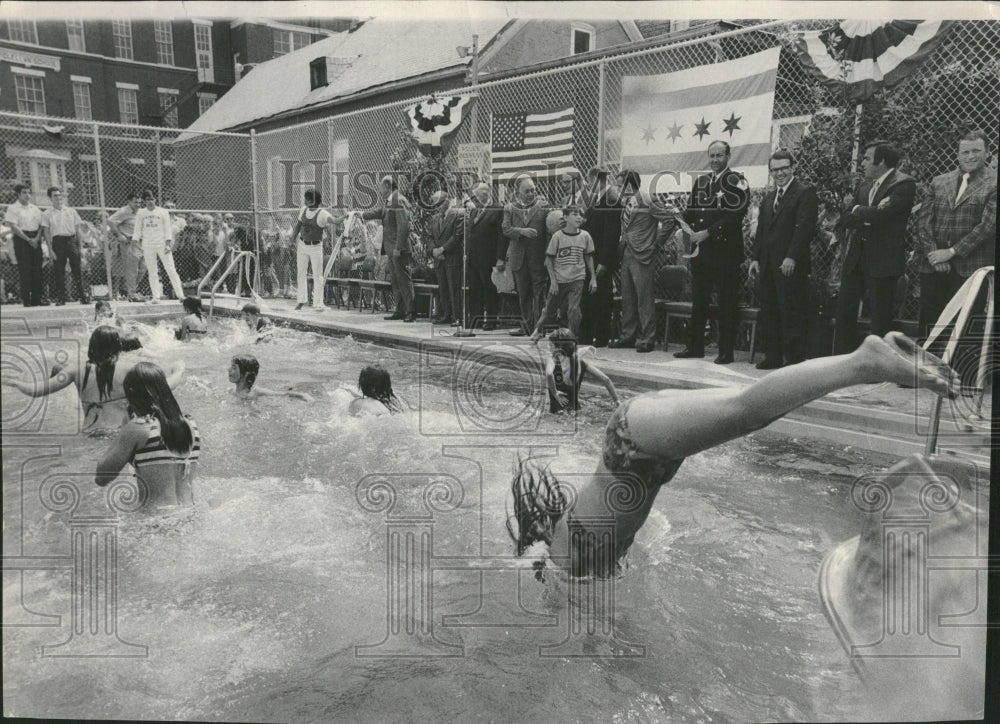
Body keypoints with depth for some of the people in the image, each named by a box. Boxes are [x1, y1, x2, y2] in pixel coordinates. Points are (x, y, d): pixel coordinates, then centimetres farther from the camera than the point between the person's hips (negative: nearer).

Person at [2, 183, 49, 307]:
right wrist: (28, 239, -13)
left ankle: (37, 298, 8)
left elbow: (41, 225, 11)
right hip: (21, 240, -5)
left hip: (36, 240, 5)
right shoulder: (13, 208, -1)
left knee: (37, 269, 2)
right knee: (25, 270, -6)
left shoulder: (35, 208, 14)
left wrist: (37, 238, -6)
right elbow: (14, 227, -9)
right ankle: (26, 300, -3)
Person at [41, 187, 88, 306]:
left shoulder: (71, 211, 13)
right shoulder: (47, 214, 6)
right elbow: (46, 232, 2)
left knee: (77, 269, -1)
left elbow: (78, 228, 12)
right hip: (58, 242, -1)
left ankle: (82, 296, 3)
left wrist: (80, 245, 5)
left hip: (72, 241, 1)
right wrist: (50, 249, -6)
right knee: (59, 271, -1)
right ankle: (60, 298, 4)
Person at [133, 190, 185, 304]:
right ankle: (156, 297, 4)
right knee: (152, 272, 2)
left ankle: (180, 295, -3)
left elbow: (168, 229, 0)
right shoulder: (140, 213, 8)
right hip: (148, 246, 2)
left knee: (171, 271, -5)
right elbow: (138, 230, 11)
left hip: (162, 244, -2)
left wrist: (168, 244, -10)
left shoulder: (162, 212, 3)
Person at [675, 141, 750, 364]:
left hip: (725, 251, -6)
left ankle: (726, 351, 6)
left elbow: (735, 215, -14)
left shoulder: (735, 181, -4)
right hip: (701, 251, 6)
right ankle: (695, 347, 20)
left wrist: (708, 232, -18)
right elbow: (691, 212, 16)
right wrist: (680, 217, -5)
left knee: (726, 303, -1)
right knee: (698, 300, 11)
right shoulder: (700, 181, 16)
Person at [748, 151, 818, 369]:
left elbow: (804, 227, -12)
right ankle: (772, 357, 15)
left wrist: (792, 258, -19)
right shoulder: (768, 197, 20)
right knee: (769, 313, 8)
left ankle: (795, 358, 2)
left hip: (791, 265, -7)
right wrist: (756, 258, 11)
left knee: (792, 314, -4)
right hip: (768, 265, 7)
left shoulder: (805, 193, -3)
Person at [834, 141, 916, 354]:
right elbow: (845, 219, 5)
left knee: (881, 319, 2)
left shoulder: (904, 184, -9)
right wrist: (868, 215, -14)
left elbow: (880, 215, -22)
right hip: (856, 258, 7)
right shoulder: (864, 184, 13)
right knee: (844, 311, 8)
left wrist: (856, 210, -4)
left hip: (883, 262, -7)